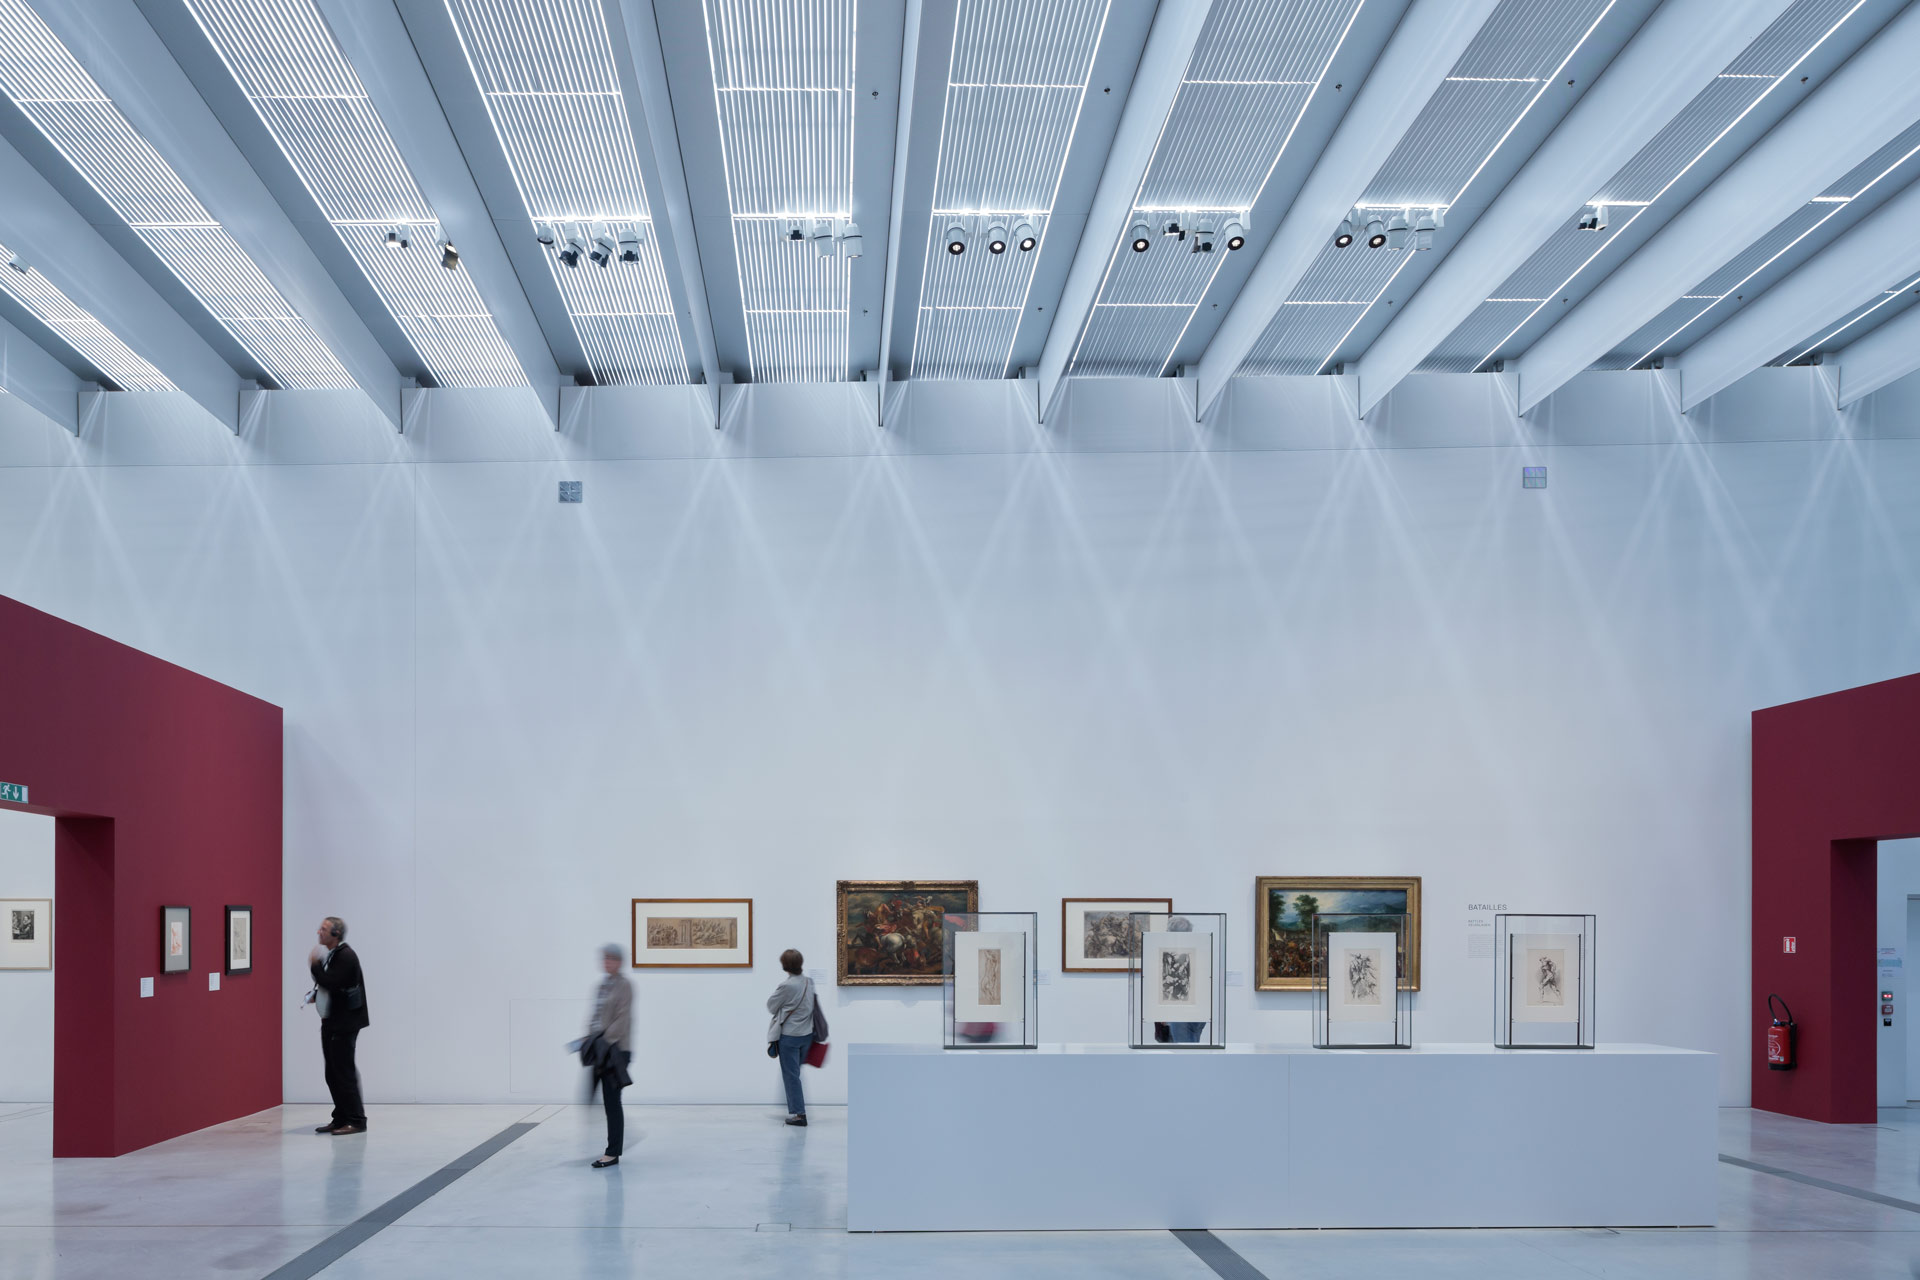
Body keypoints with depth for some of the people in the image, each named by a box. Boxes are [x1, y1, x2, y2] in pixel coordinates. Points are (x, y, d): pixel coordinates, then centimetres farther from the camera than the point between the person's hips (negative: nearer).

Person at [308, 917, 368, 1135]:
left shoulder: (346, 956, -17)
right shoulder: (331, 955, 14)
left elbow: (330, 983, -26)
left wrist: (315, 964, -15)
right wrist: (315, 996, 7)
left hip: (344, 1024, -10)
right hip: (331, 1022, 10)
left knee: (344, 1072, -7)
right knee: (333, 1074, 12)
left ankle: (356, 1121, -2)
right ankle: (341, 1119, 19)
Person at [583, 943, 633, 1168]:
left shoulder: (624, 986, -8)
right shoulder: (601, 986, 15)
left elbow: (622, 1019, -14)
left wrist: (605, 1042, -17)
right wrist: (590, 1040, 5)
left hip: (616, 1049, -8)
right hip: (599, 1049, 8)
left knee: (611, 1100, -6)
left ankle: (613, 1153, -1)